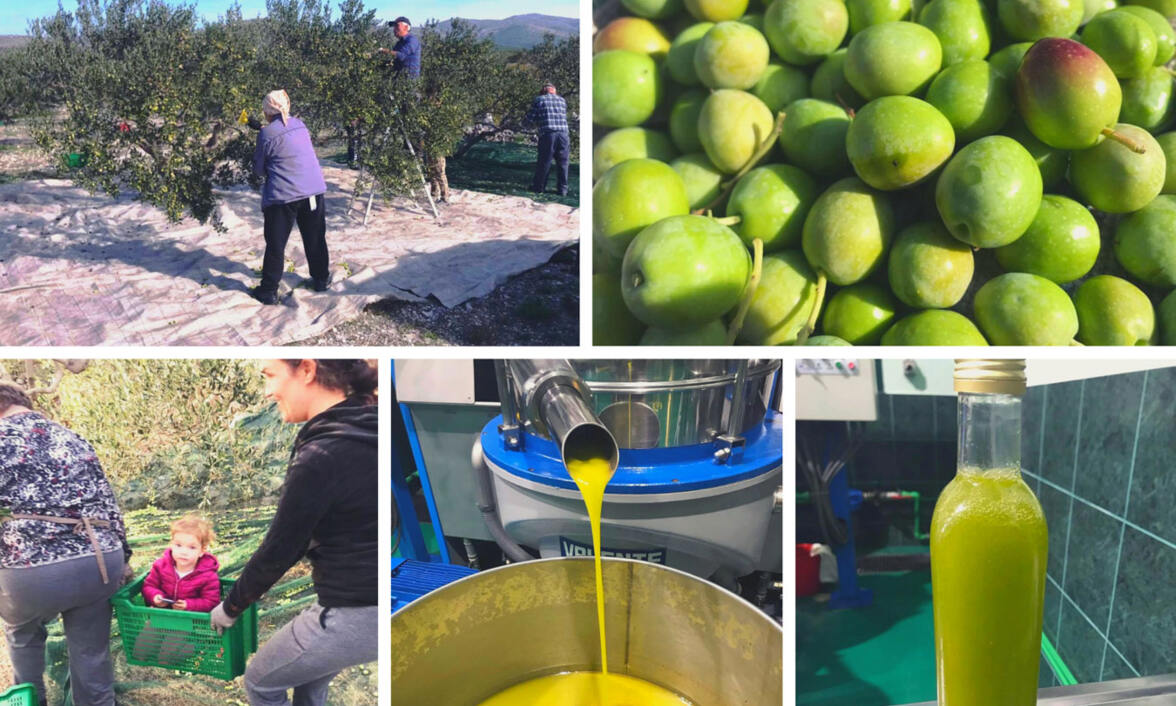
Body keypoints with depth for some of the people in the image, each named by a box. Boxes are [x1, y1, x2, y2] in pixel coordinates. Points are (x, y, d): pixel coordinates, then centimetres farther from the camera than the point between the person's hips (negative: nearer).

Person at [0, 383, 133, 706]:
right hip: (100, 563, 4)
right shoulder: (74, 439, 17)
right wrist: (123, 556, 22)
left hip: (33, 572, -4)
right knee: (92, 652, 16)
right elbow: (108, 502, 16)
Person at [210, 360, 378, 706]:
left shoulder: (321, 457, -24)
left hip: (354, 613, -8)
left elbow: (278, 549, -13)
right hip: (373, 597, 8)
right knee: (308, 675, 31)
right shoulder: (366, 426, 2)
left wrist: (231, 606, 5)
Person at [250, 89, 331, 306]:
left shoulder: (266, 134, -9)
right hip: (314, 190, 5)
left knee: (275, 244, 5)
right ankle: (321, 279, 30)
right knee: (315, 239, 19)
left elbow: (259, 169, 0)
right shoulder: (301, 126, 6)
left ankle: (269, 290, 11)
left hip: (283, 195, -5)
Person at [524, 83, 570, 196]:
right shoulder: (562, 100, 16)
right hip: (563, 133, 2)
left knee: (544, 162, 8)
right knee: (562, 163, 10)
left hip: (547, 133, -2)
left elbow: (530, 118, 5)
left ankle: (539, 187, 18)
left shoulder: (539, 100, 6)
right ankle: (562, 189, 12)